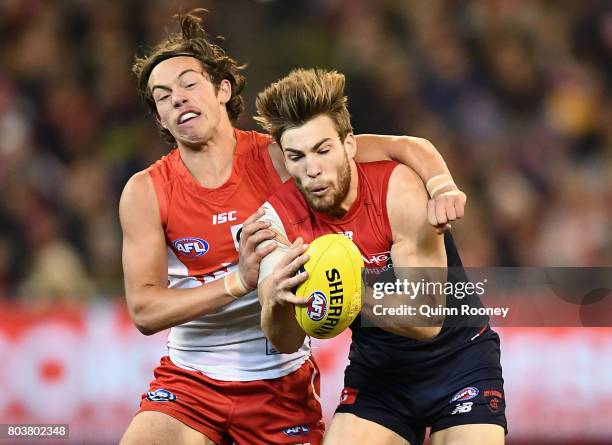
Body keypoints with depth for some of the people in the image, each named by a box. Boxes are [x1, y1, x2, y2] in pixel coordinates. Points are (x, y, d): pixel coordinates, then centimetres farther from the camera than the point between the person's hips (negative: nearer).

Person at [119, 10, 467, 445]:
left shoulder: (279, 158, -8)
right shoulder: (145, 192, -7)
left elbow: (406, 147, -8)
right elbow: (144, 310, -14)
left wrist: (442, 188, -31)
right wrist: (238, 281, -28)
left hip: (281, 383, 0)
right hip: (189, 381, 0)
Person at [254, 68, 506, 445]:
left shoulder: (399, 191, -24)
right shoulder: (279, 218, -13)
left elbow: (427, 321, -27)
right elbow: (286, 343, -15)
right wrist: (277, 302, -37)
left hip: (458, 359, -3)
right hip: (377, 368, 3)